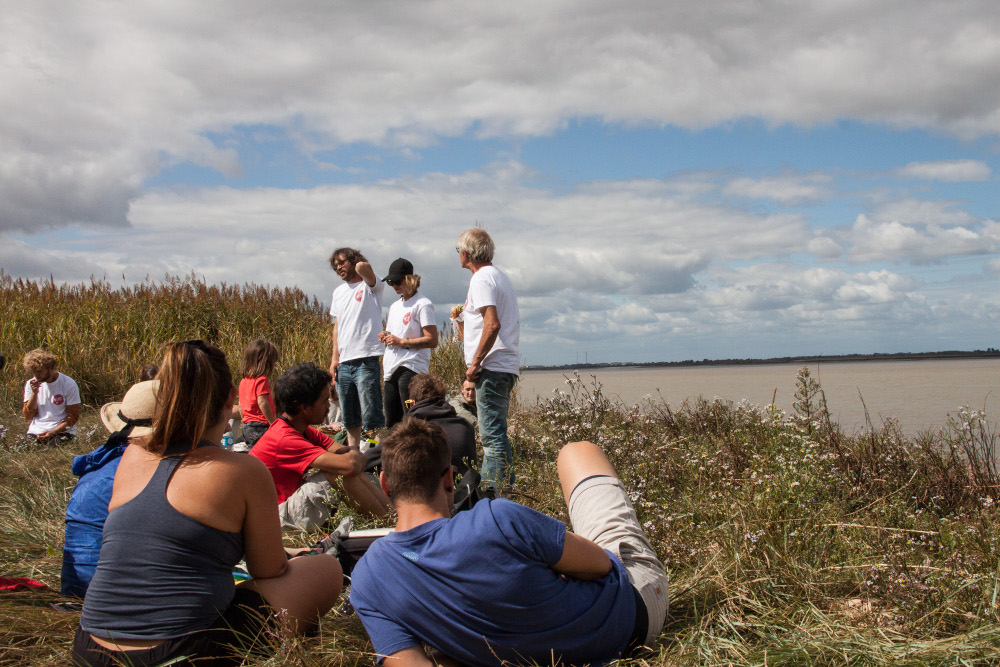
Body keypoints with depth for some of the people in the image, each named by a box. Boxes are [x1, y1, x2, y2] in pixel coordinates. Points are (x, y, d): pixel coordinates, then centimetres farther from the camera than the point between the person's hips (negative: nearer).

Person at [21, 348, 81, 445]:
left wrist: (53, 432, -15)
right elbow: (27, 416, 5)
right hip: (36, 431, 3)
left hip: (62, 431, -3)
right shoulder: (30, 384, 10)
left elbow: (73, 416, -2)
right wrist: (34, 393, -7)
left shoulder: (69, 384, -3)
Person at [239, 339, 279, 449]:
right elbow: (262, 402, -20)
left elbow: (240, 405, 18)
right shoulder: (262, 380, -14)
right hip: (260, 426, -9)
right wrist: (273, 423, -16)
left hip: (246, 426, 9)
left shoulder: (243, 381, 12)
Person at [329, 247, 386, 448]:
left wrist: (361, 265, 1)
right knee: (349, 419, 12)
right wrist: (334, 357, 13)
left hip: (365, 359, -7)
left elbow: (363, 267, -23)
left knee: (371, 417, -11)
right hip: (344, 363, 7)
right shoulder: (338, 292, 20)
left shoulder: (370, 285, -1)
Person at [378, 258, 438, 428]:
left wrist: (401, 341, -15)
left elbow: (432, 341, -13)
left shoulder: (422, 304, -6)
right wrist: (385, 336, 8)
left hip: (411, 369, -9)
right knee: (391, 423, 11)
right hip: (392, 370, 9)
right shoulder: (394, 306, 21)